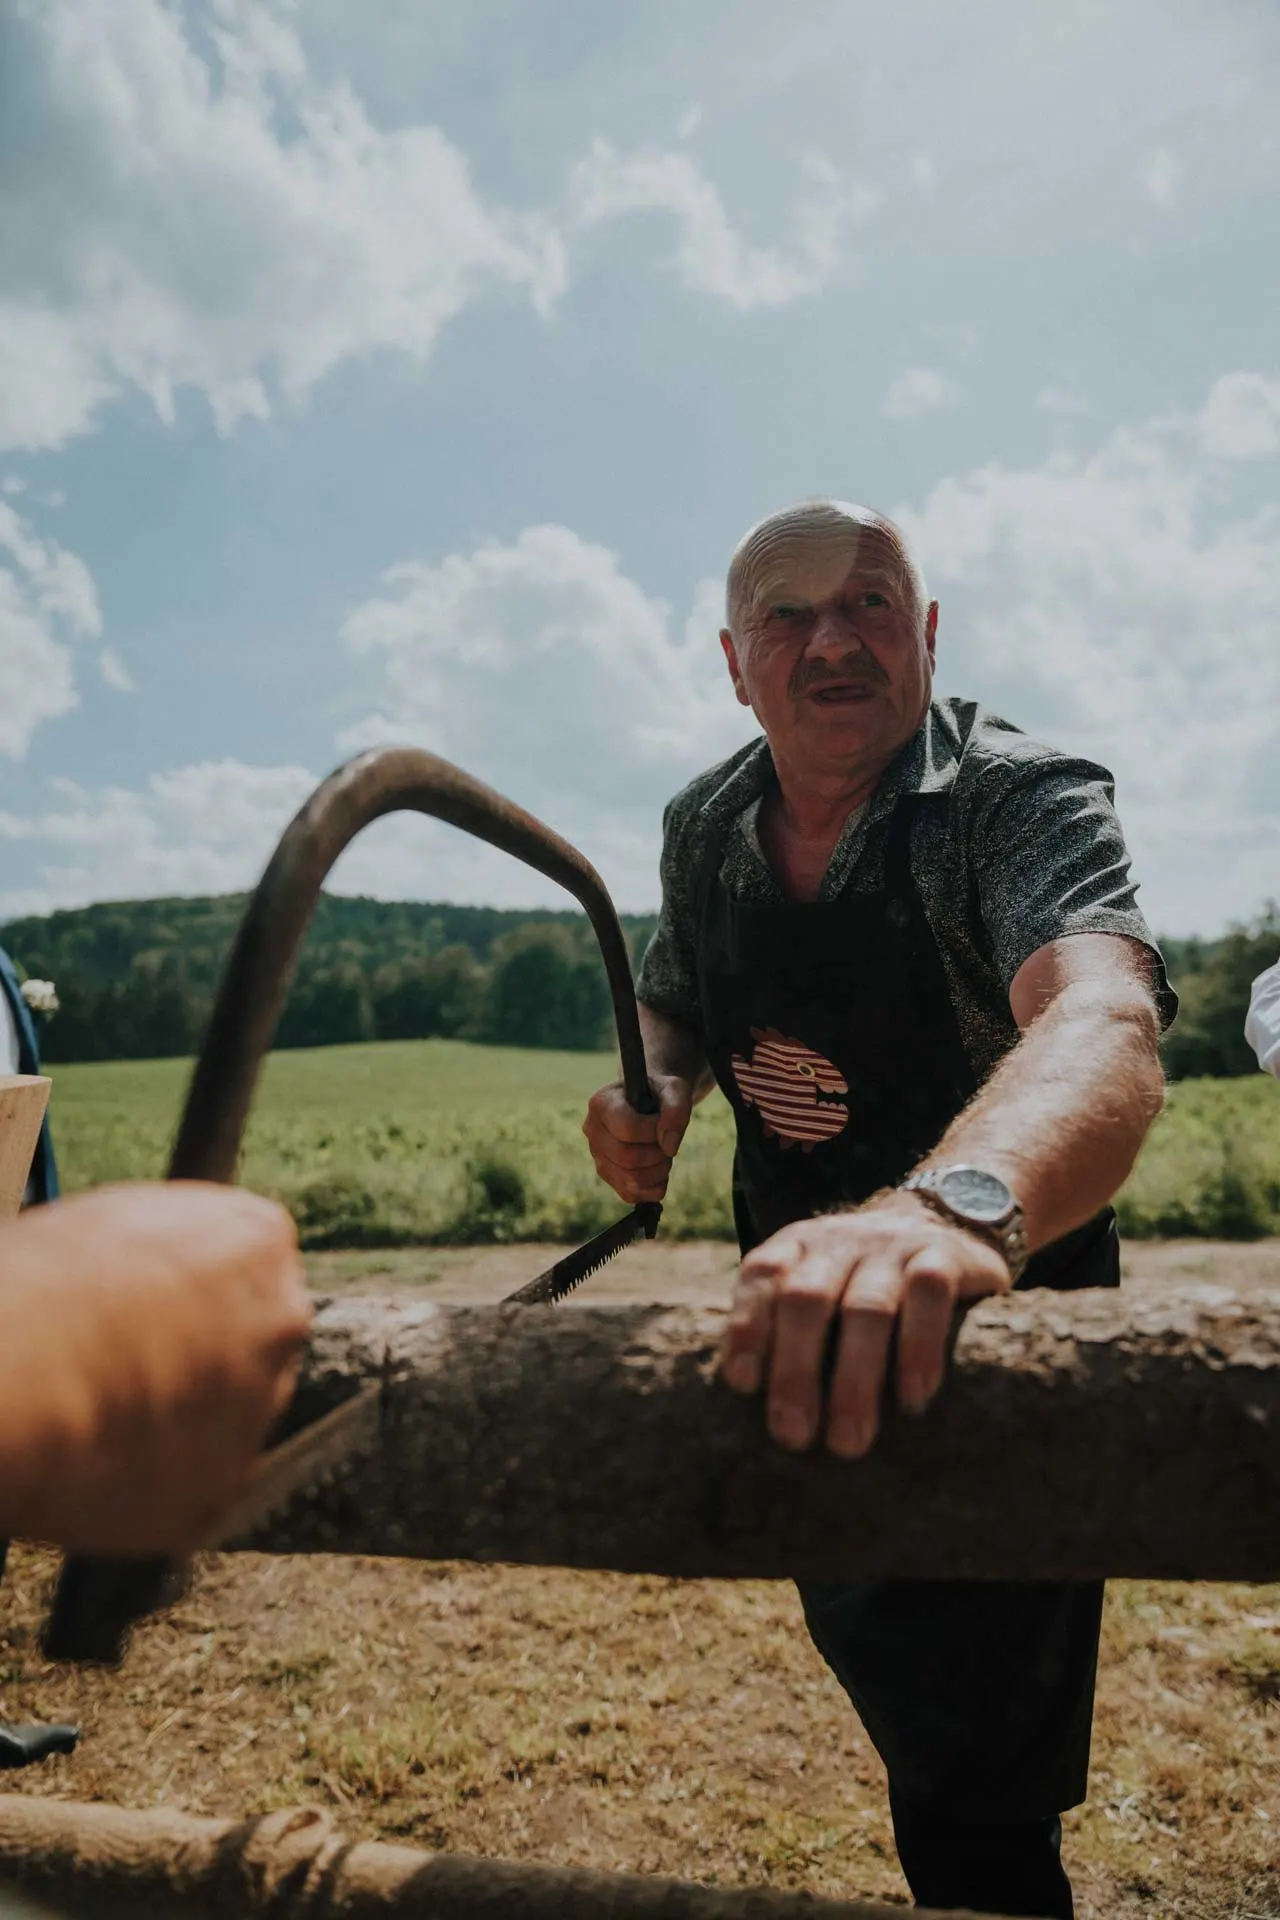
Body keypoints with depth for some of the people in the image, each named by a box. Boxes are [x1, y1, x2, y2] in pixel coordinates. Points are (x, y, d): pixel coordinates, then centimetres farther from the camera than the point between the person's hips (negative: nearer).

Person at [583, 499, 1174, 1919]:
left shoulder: (1021, 803, -23)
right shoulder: (704, 829, -3)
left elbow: (1102, 1024, -43)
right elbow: (672, 1008, 12)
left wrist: (955, 1203, -65)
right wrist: (654, 1089, -12)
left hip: (987, 1319, -6)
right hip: (797, 1314, 6)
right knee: (861, 1640, 28)